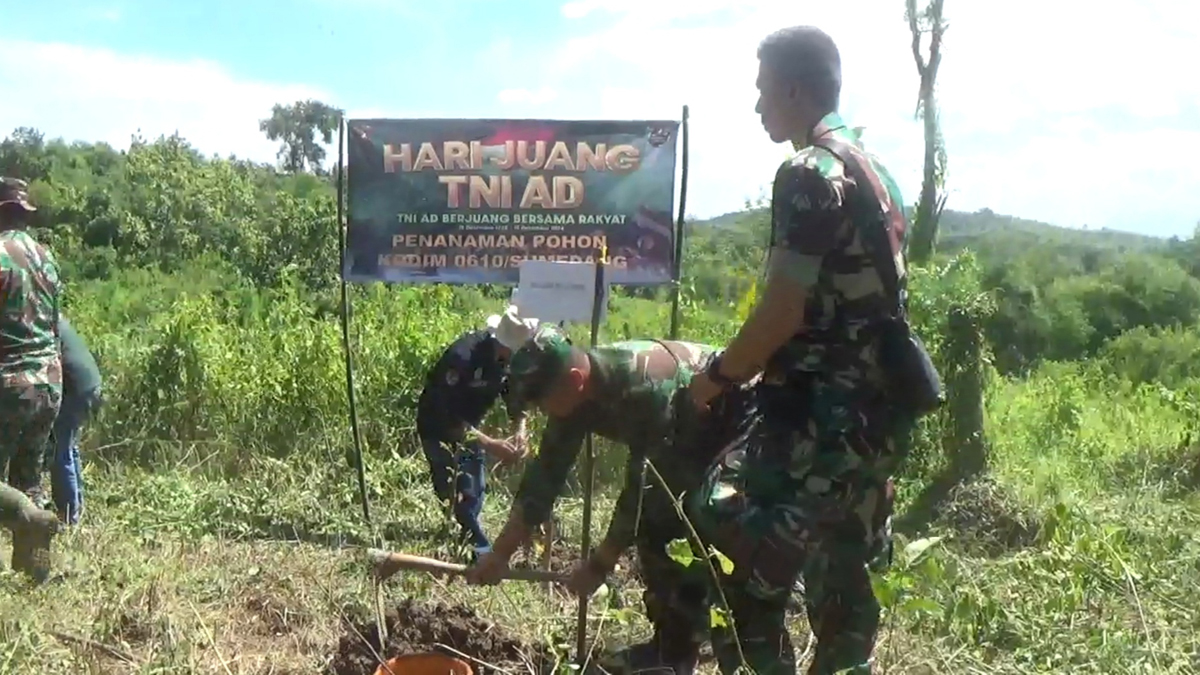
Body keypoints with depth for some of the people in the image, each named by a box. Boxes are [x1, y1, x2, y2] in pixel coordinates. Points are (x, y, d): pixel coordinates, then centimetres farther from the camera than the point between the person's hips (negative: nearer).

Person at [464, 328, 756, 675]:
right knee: (653, 526, 3)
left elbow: (642, 487, -31)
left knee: (689, 538, -14)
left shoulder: (646, 390, -38)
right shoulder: (573, 390, -13)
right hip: (690, 435, 8)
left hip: (735, 432, -8)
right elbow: (545, 474, -9)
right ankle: (667, 642, 16)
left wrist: (599, 565, -22)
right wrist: (500, 554, -9)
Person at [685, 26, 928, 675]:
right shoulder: (873, 171, 16)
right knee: (840, 574, 18)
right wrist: (751, 369, 23)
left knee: (734, 563, -4)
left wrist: (717, 376, -3)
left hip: (822, 416, -10)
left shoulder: (808, 175, -14)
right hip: (876, 409, 10)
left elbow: (784, 312, -19)